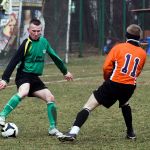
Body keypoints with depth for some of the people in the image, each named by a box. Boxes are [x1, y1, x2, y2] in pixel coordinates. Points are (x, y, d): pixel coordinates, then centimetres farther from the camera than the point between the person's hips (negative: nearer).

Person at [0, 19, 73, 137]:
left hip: (35, 78, 7)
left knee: (50, 98, 0)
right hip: (24, 75, -7)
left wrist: (65, 71, 31)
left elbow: (55, 57, 22)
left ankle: (53, 128, 12)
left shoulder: (44, 42, 8)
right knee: (23, 92, -36)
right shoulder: (27, 44, -11)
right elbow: (14, 62, -14)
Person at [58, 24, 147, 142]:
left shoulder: (118, 48, 0)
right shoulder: (143, 54, 10)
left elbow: (106, 67, -4)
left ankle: (73, 132, -21)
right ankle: (131, 132, 39)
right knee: (125, 104, 38)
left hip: (114, 83, -4)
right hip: (130, 86, 4)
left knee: (88, 107, -5)